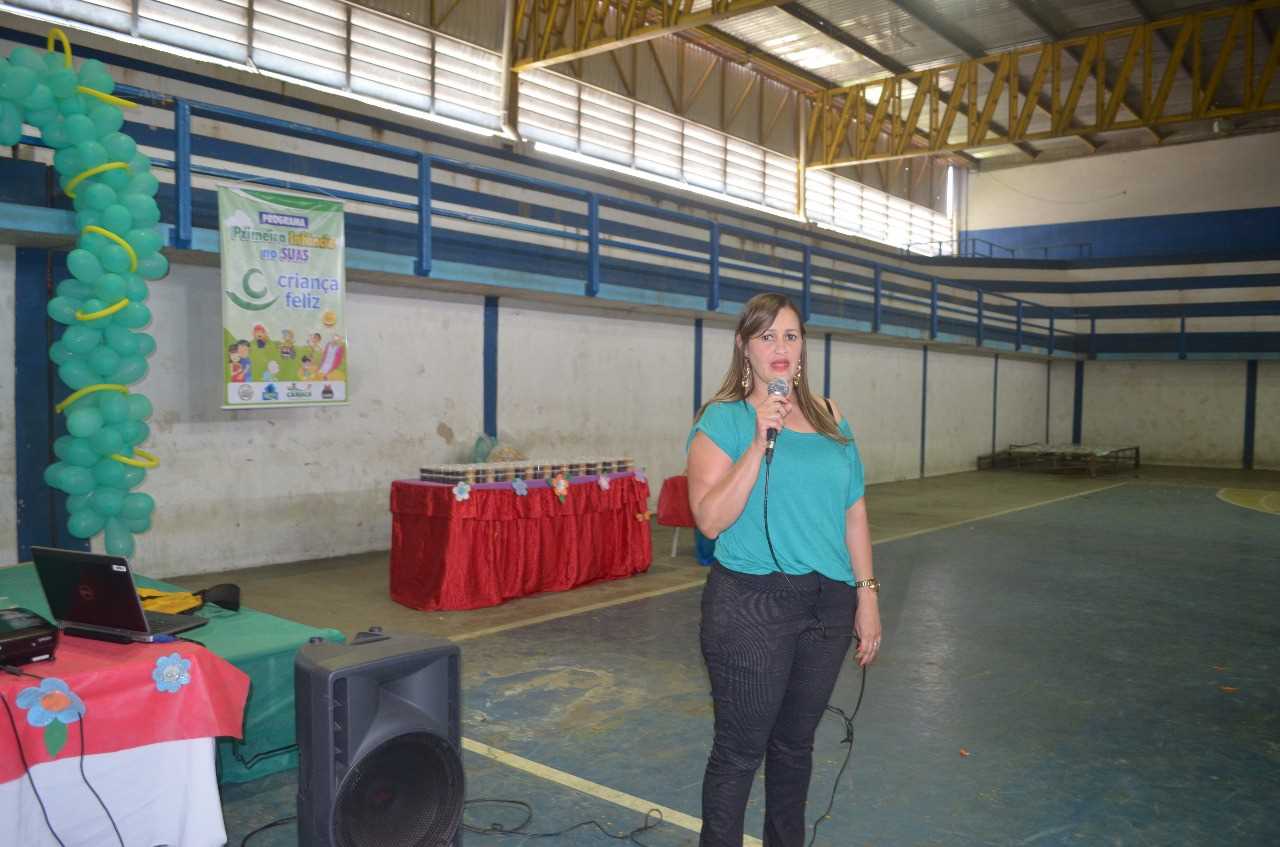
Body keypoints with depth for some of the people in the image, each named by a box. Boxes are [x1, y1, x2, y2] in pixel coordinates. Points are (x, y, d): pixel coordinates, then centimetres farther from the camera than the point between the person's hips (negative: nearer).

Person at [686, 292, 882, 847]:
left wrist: (867, 595, 7)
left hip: (828, 604, 5)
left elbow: (854, 512, 11)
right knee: (740, 750, 5)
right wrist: (760, 441, -22)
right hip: (751, 606, -5)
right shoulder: (723, 419, -7)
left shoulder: (830, 418, 8)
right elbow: (711, 519, -17)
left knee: (795, 743, 19)